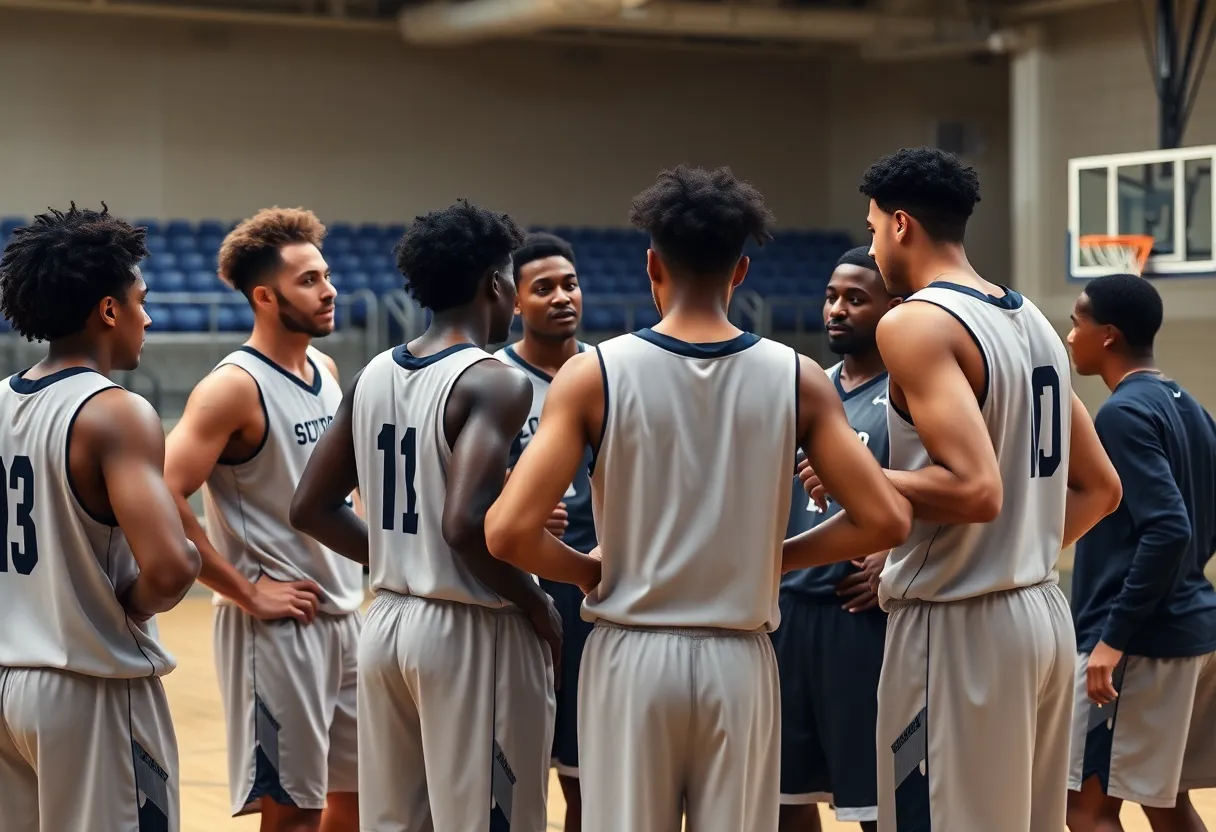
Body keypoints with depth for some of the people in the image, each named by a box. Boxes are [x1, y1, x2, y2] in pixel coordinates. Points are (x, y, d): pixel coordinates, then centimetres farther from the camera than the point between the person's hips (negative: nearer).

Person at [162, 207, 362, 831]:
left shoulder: (325, 371, 9)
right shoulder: (234, 387, -15)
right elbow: (164, 502, -23)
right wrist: (246, 593, -19)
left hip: (344, 616, 8)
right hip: (277, 625, -8)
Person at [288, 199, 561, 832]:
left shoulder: (374, 376, 7)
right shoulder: (493, 382, -16)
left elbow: (311, 509, 10)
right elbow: (466, 526, -27)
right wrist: (538, 608, -13)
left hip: (388, 623, 8)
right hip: (472, 634, -8)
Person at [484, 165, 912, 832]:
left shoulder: (593, 375, -6)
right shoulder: (797, 380, -2)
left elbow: (508, 532, -13)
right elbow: (884, 521, -5)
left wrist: (589, 572, 5)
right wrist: (779, 557, 9)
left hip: (631, 656, -1)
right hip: (740, 660, 1)